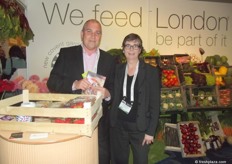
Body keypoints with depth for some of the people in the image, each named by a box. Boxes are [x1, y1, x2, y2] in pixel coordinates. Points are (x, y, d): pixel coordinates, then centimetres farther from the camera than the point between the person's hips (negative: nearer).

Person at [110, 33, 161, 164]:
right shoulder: (118, 69, 5)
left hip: (140, 126, -3)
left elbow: (155, 104, -7)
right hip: (118, 125, 3)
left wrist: (151, 131, -9)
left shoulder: (151, 71, -5)